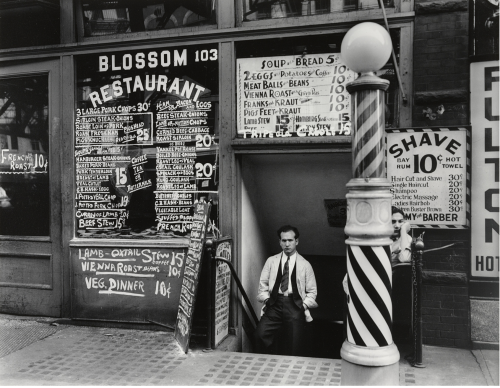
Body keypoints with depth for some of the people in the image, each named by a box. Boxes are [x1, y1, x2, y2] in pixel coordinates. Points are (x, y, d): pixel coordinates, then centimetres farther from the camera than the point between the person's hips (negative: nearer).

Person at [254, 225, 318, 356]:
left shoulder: (305, 265, 10)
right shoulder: (271, 261, 14)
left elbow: (312, 291, 12)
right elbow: (263, 285, 14)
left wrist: (303, 306, -3)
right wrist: (266, 299, -2)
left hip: (295, 305, -1)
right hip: (274, 303, 1)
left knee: (293, 348, -14)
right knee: (260, 335, -23)